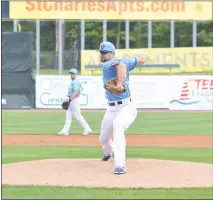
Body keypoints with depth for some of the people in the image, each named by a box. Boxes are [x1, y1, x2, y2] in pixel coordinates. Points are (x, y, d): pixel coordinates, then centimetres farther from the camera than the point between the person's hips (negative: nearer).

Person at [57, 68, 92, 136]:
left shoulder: (76, 82, -13)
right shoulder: (72, 82, 18)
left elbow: (76, 92, -24)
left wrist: (70, 99, -29)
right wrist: (68, 98, 13)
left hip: (74, 100, -10)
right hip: (70, 101, 10)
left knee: (78, 116, -9)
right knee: (68, 116, 8)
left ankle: (87, 129, -3)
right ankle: (65, 131, 8)